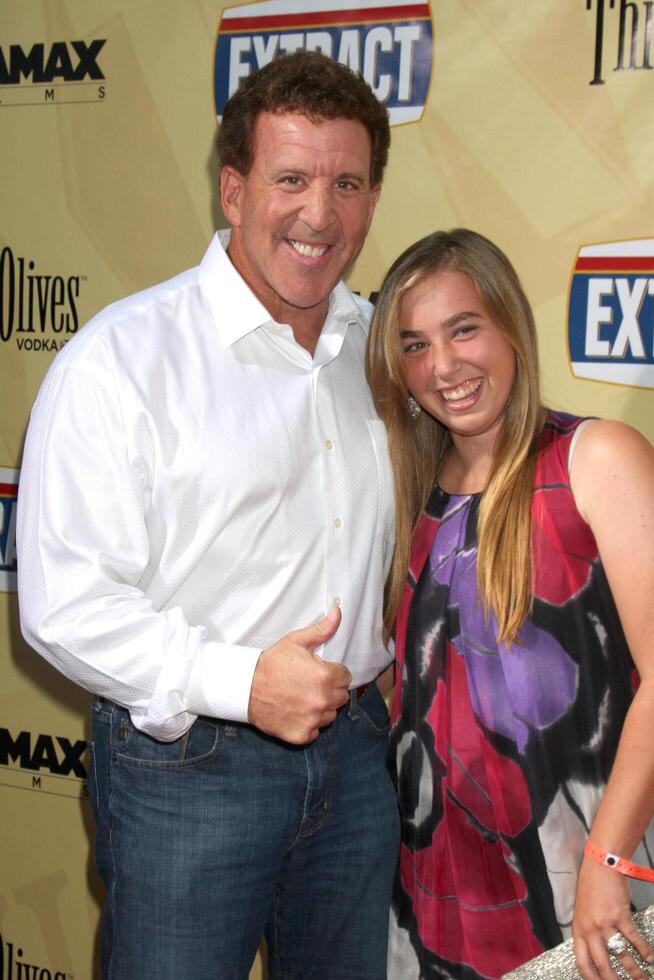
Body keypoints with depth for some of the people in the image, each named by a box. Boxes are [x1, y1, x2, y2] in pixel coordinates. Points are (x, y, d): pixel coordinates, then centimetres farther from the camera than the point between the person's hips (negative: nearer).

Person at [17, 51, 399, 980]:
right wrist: (240, 683, -23)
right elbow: (65, 603, -17)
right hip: (187, 766, -5)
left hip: (356, 750, 6)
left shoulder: (380, 346, 6)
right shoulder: (121, 357, -14)